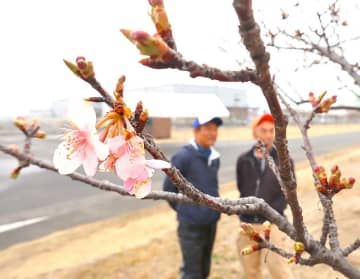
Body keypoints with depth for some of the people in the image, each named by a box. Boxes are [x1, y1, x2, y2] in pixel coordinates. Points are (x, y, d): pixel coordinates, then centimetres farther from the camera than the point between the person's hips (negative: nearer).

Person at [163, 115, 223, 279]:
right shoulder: (183, 156, -16)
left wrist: (211, 207, 11)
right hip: (191, 224, -6)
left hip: (211, 222, 6)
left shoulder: (214, 157, 4)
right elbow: (168, 188, -8)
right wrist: (183, 209, 3)